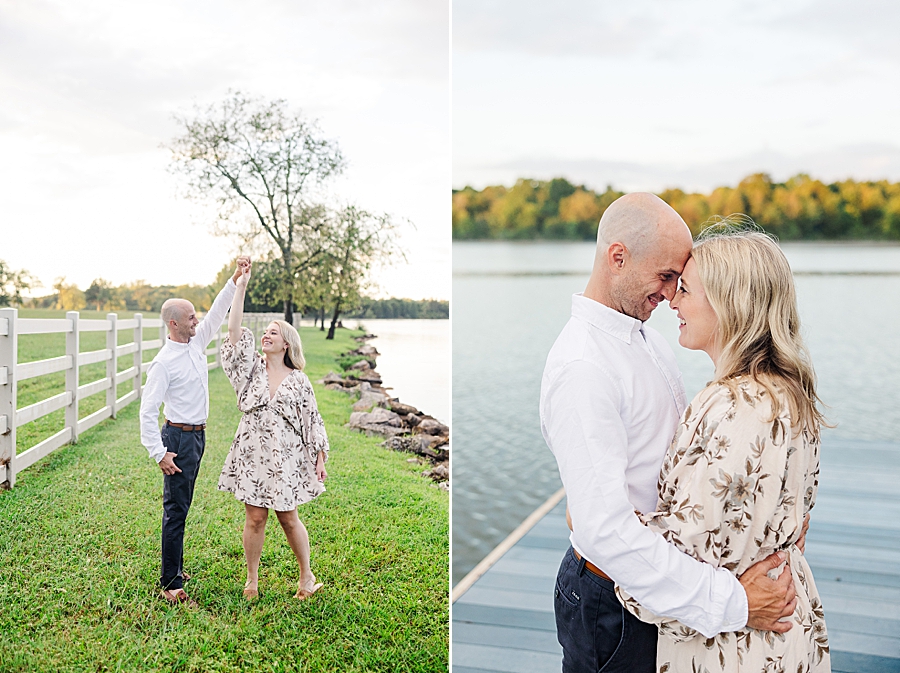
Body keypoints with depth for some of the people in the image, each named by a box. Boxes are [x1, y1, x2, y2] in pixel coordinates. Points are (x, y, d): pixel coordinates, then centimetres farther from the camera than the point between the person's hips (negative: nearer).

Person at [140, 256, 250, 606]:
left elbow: (217, 312, 10)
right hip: (178, 437, -8)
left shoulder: (196, 343, 5)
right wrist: (159, 453, -21)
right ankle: (170, 584, 2)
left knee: (181, 506, 17)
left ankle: (175, 568, 28)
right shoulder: (164, 362, -17)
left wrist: (235, 278, 0)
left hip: (197, 435, 8)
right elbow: (148, 410, -18)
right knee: (176, 509, -4)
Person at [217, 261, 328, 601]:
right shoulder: (252, 369, 3)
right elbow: (235, 333, -9)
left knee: (288, 519, 7)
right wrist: (240, 288, -13)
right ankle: (252, 580, 23)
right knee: (255, 518, 6)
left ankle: (307, 576, 25)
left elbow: (312, 421, 3)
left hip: (286, 456, -1)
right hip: (252, 454, 1)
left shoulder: (298, 380, 1)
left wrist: (320, 459, 0)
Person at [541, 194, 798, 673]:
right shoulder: (581, 368, -27)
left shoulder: (646, 337, 5)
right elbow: (604, 530, -33)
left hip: (658, 574, 9)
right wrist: (729, 601, -31)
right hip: (612, 604, -8)